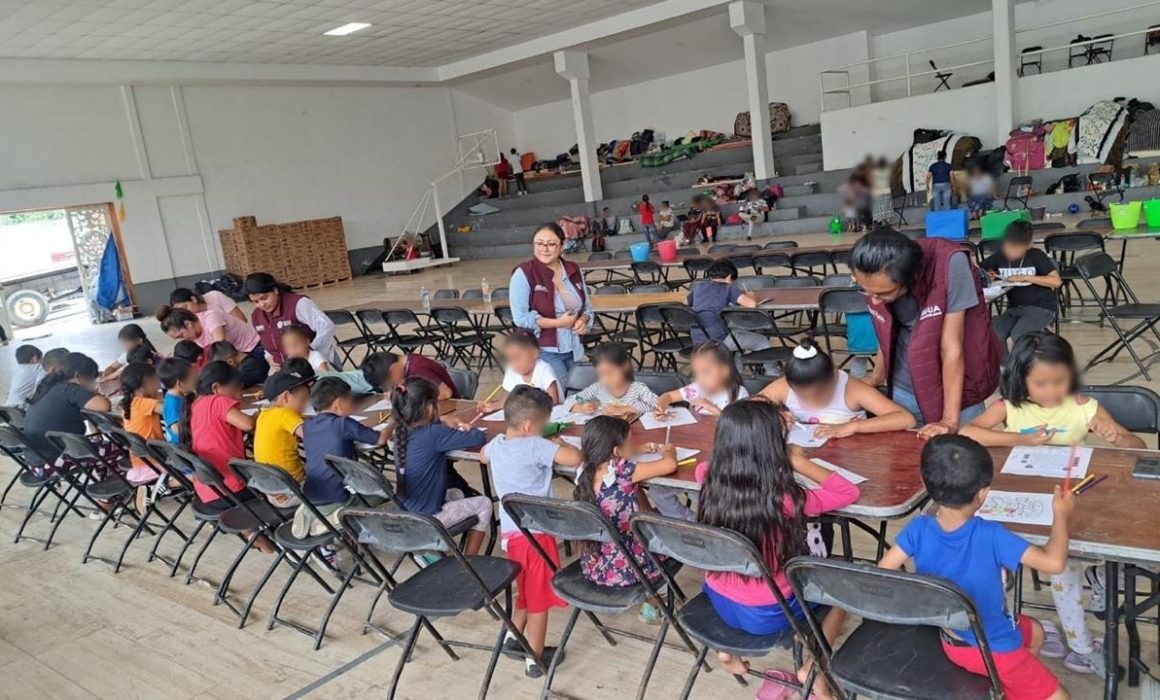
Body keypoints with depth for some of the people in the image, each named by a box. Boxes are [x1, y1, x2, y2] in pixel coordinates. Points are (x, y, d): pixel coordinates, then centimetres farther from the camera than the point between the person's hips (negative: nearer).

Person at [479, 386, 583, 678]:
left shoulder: (497, 444, 4)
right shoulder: (535, 446, -20)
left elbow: (483, 456, 28)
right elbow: (575, 458, -27)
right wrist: (557, 444, -6)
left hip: (510, 531, 7)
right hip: (535, 532, -7)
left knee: (527, 588, 27)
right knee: (539, 596, 8)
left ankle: (513, 638, 38)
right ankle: (535, 659, 20)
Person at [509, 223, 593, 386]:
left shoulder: (574, 270, 6)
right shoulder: (523, 274, -11)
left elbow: (586, 306, 15)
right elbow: (521, 317, -16)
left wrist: (583, 321, -8)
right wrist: (558, 323, -17)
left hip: (574, 350, 6)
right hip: (543, 351, -6)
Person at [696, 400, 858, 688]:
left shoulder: (711, 482, -15)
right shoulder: (784, 500, -28)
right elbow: (848, 492, -12)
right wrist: (800, 462, -5)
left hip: (719, 604, 4)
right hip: (766, 615, -4)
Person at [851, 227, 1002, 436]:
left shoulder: (949, 264, -29)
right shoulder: (876, 279, -17)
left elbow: (952, 347, -26)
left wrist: (950, 420, -24)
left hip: (957, 389, -3)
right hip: (904, 392, 3)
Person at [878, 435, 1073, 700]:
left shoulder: (918, 529, -19)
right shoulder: (990, 535, -31)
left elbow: (882, 573, -16)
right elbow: (1054, 562, -29)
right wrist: (1061, 514, -13)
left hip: (952, 641, 5)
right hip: (995, 650, -5)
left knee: (1035, 632, 32)